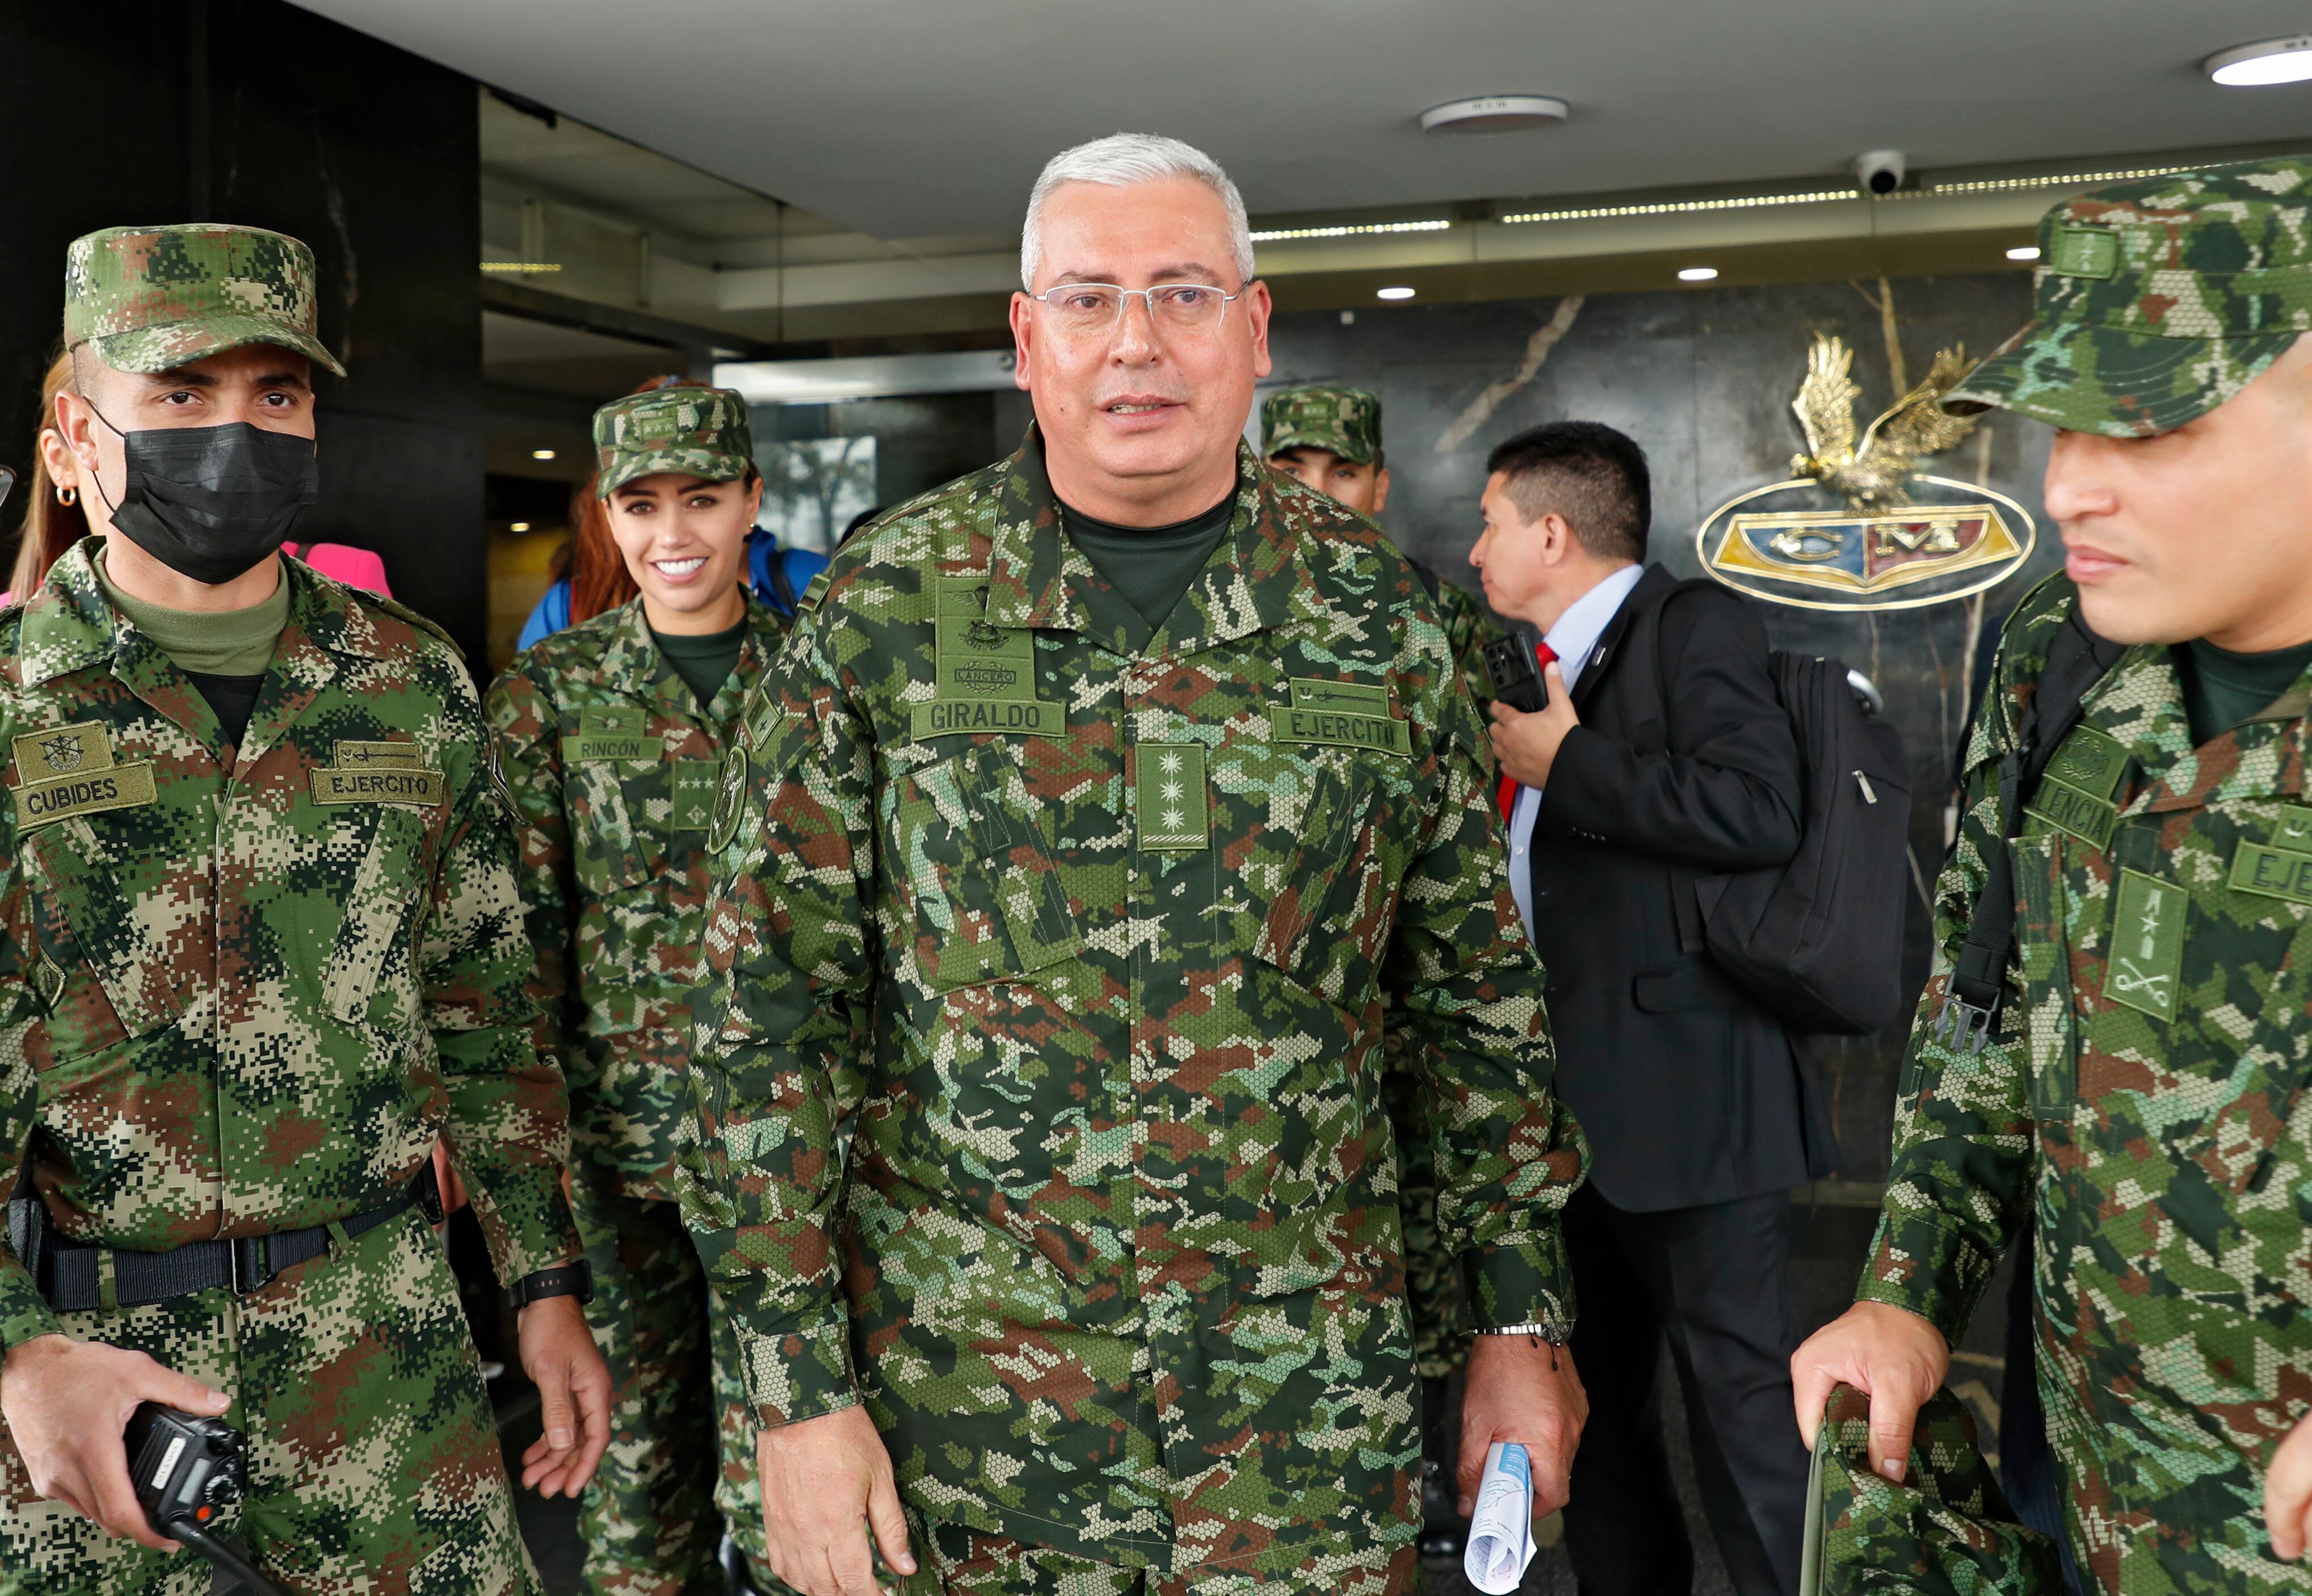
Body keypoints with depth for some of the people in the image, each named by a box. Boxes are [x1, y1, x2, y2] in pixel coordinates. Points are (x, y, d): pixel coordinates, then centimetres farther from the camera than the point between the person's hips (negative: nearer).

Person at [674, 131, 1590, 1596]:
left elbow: (1479, 983, 7)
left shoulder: (1374, 609, 1)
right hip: (964, 1383, -1)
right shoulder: (886, 608, -5)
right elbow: (768, 1010, -4)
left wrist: (1524, 1315, 6)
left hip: (1307, 1382, 1)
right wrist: (800, 1388, -7)